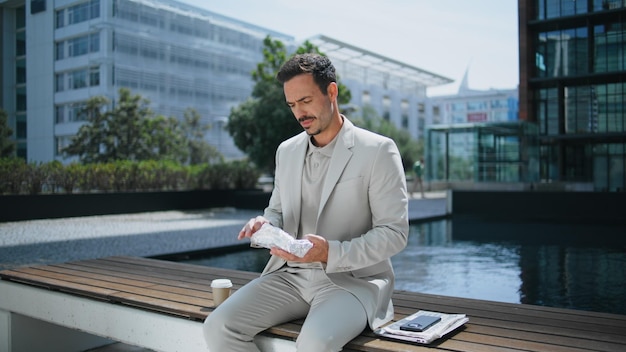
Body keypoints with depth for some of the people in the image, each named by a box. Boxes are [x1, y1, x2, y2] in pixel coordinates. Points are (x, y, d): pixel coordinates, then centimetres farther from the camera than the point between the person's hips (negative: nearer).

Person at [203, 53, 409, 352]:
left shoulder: (378, 151, -6)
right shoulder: (287, 151, 11)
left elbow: (394, 233, -9)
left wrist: (331, 253, -23)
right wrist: (265, 224, -5)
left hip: (350, 279, -5)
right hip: (290, 275, 5)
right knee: (218, 327, -17)